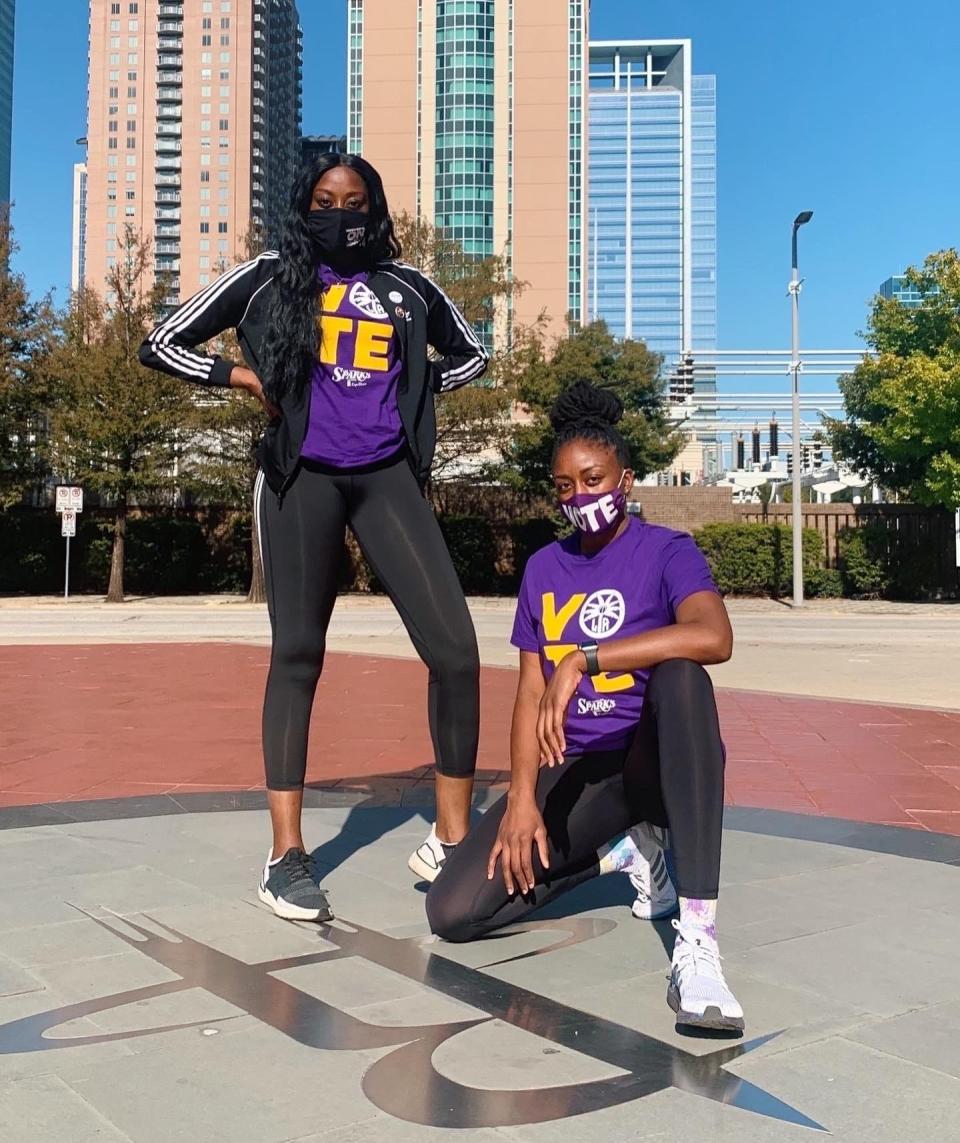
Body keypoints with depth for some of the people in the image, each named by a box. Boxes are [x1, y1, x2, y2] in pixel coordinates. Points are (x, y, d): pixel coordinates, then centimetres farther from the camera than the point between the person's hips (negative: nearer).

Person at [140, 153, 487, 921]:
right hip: (303, 477, -1)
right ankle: (287, 855, 6)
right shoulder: (270, 278, 8)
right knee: (298, 653, -1)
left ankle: (452, 838, 3)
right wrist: (250, 378, -1)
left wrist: (411, 388, 11)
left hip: (387, 477, 2)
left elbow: (471, 355, 29)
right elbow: (162, 345, 11)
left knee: (455, 648, -11)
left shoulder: (407, 287, 14)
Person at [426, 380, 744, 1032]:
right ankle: (622, 852, 8)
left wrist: (583, 660, -33)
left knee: (680, 676, -38)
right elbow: (532, 692, 5)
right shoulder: (543, 569, 8)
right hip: (571, 772, 4)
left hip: (652, 763, -4)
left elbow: (714, 637, -29)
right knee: (453, 912, -14)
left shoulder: (667, 552, -6)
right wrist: (523, 796, -10)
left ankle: (698, 939, -39)